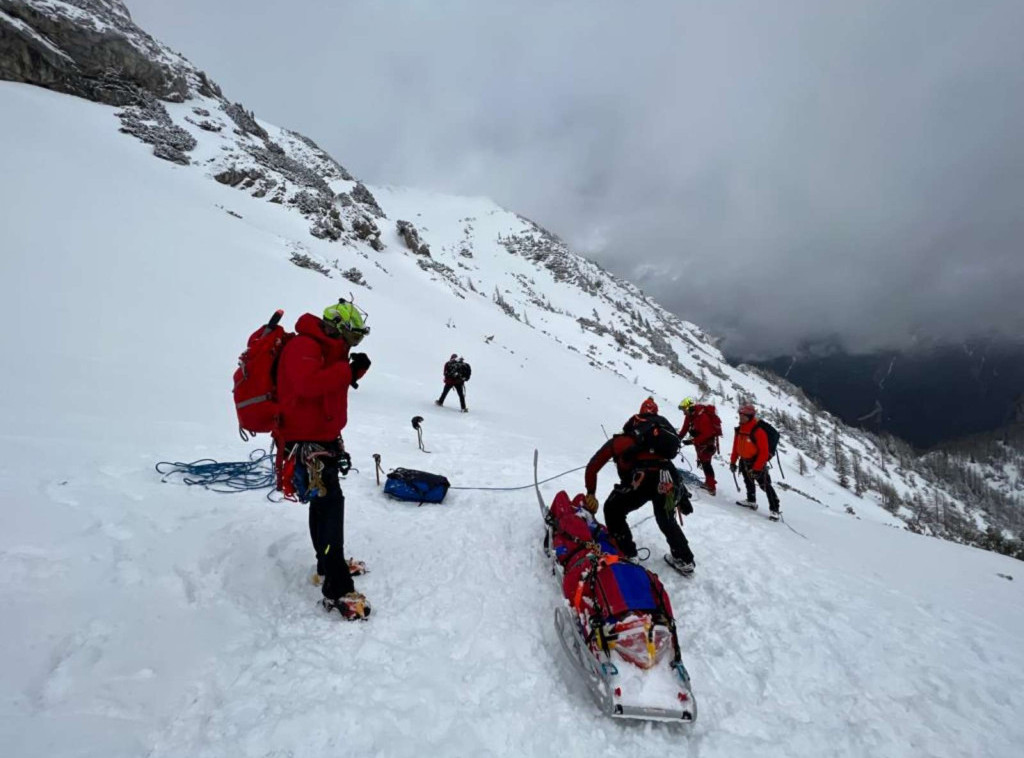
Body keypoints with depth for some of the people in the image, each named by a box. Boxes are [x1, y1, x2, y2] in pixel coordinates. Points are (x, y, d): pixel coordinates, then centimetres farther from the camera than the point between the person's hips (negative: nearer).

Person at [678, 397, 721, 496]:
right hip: (699, 439, 9)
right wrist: (678, 438, -10)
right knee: (701, 461, 17)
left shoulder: (702, 417, -31)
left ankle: (711, 487, -10)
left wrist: (691, 441, -33)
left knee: (705, 463, -12)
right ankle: (709, 482, 30)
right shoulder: (689, 415, -4)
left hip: (708, 440, -9)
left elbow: (706, 434, -31)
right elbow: (685, 428, 3)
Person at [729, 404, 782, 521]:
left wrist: (756, 468, -24)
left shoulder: (758, 432, -25)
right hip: (744, 461, 7)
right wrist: (733, 462, 8)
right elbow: (736, 447, 8)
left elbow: (764, 452, -23)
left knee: (765, 485, -6)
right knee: (748, 482, 21)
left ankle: (774, 510, 1)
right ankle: (751, 501, 39)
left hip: (758, 462, -7)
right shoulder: (739, 430, -2)